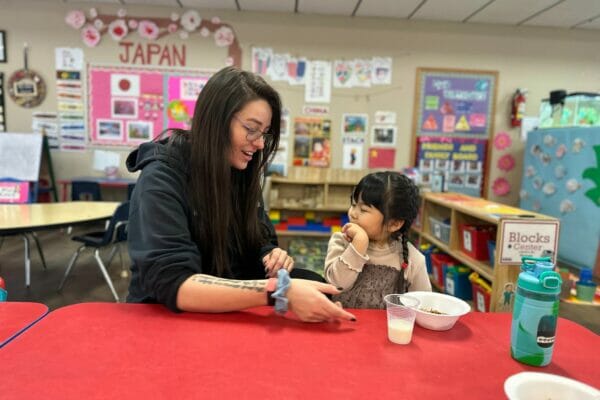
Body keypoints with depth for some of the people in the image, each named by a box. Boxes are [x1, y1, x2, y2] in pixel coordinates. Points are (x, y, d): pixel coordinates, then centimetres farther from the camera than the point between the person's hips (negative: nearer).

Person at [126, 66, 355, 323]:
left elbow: (261, 244, 10)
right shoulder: (162, 179, -20)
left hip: (228, 318, 7)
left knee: (311, 285, -16)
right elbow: (174, 286, -30)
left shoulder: (242, 174, 0)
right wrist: (279, 290, -39)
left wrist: (275, 260, -14)